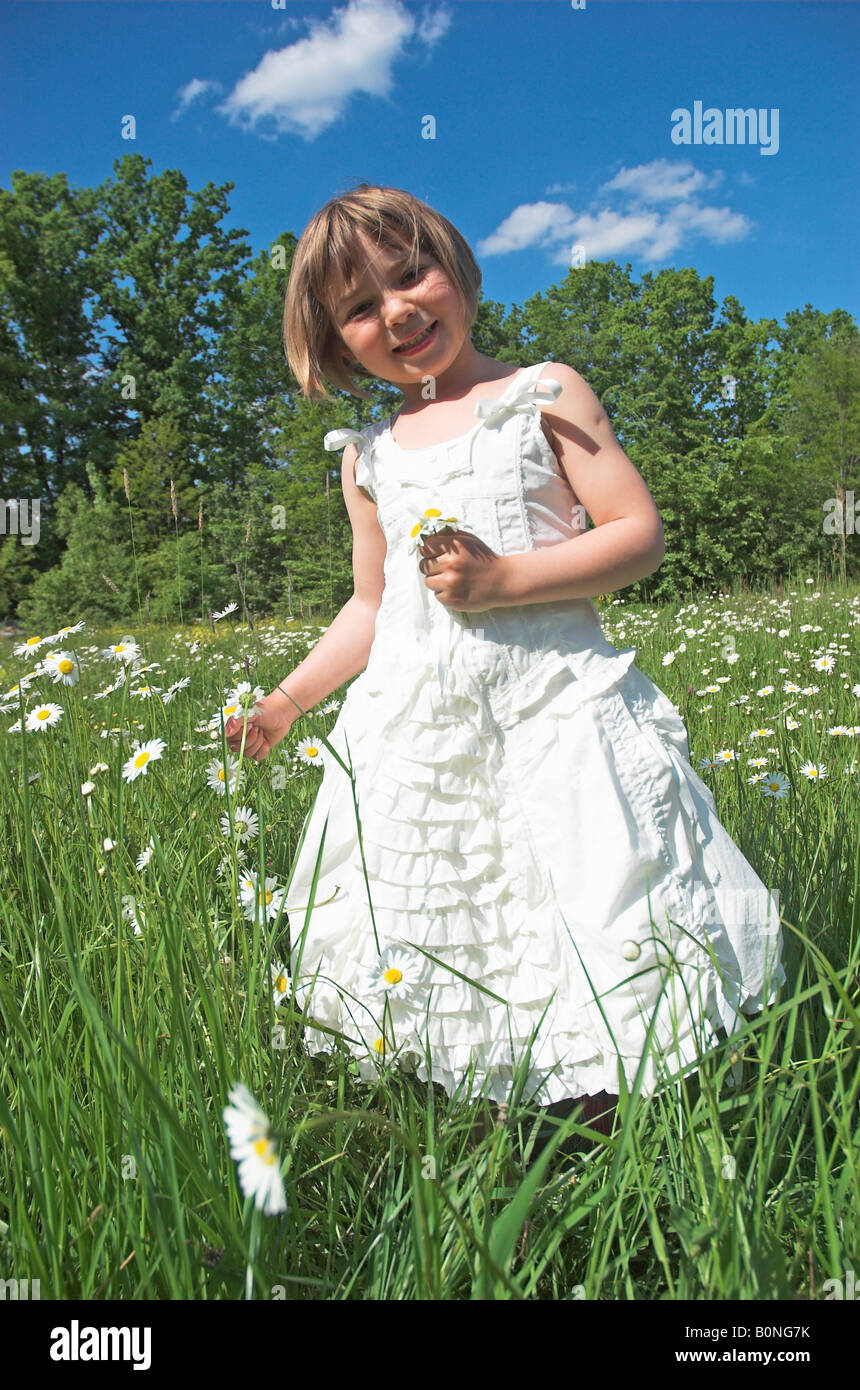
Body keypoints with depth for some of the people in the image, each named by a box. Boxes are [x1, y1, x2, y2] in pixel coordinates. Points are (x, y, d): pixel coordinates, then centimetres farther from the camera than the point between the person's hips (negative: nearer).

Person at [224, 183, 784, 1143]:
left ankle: (602, 1123, 16)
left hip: (548, 700, -4)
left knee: (590, 930, -6)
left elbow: (640, 533, -4)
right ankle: (505, 1119, 24)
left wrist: (504, 578, -16)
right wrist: (286, 702, 12)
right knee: (435, 924, 6)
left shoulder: (542, 395, 2)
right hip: (414, 725, 4)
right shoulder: (368, 455, 14)